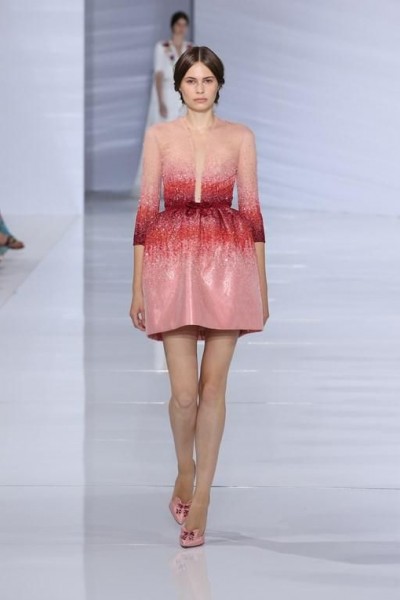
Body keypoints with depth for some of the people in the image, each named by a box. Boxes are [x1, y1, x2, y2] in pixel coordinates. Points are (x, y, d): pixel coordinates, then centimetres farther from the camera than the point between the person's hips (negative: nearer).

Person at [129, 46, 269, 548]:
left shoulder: (240, 137, 7)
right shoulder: (158, 135, 6)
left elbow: (251, 210, 7)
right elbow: (146, 210, 5)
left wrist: (262, 285, 5)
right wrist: (137, 286, 3)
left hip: (227, 264, 1)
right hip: (172, 262, 0)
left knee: (213, 385, 0)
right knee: (183, 391, -5)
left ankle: (201, 496, 11)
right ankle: (185, 468, 25)